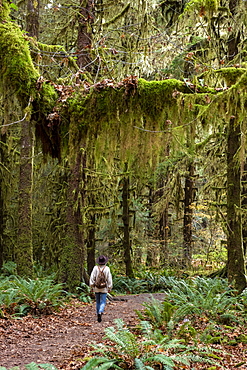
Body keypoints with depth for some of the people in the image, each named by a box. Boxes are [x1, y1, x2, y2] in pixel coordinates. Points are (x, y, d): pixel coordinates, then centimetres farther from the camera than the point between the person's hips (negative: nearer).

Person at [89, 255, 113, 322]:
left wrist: (91, 287, 4)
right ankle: (100, 312, -23)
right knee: (103, 302, -1)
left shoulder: (95, 268, -5)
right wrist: (109, 288, 6)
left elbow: (92, 278, -4)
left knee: (98, 302, 15)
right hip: (104, 288, -2)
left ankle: (98, 314, 20)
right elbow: (109, 279, -3)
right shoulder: (107, 269, -7)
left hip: (96, 288, 2)